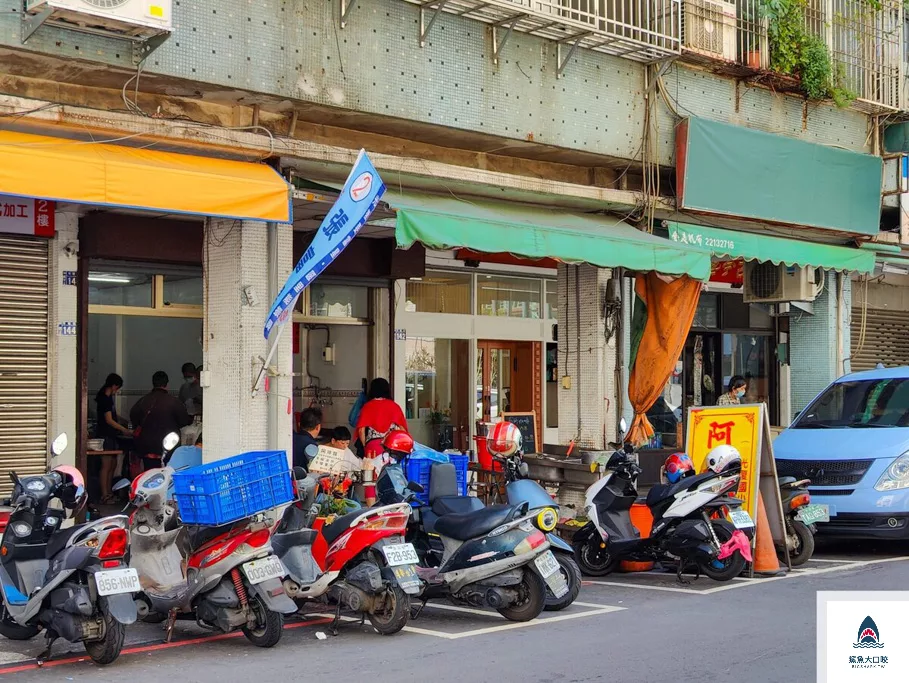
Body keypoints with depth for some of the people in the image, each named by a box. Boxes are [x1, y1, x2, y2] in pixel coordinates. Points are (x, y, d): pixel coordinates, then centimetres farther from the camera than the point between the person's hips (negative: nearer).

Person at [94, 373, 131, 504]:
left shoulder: (108, 398, 15)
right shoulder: (105, 399, -15)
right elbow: (109, 420, -19)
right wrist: (125, 430, -17)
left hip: (111, 436, 10)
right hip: (105, 435, -10)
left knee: (112, 465, 12)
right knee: (106, 466, -8)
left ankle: (109, 492, 18)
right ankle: (104, 495, -6)